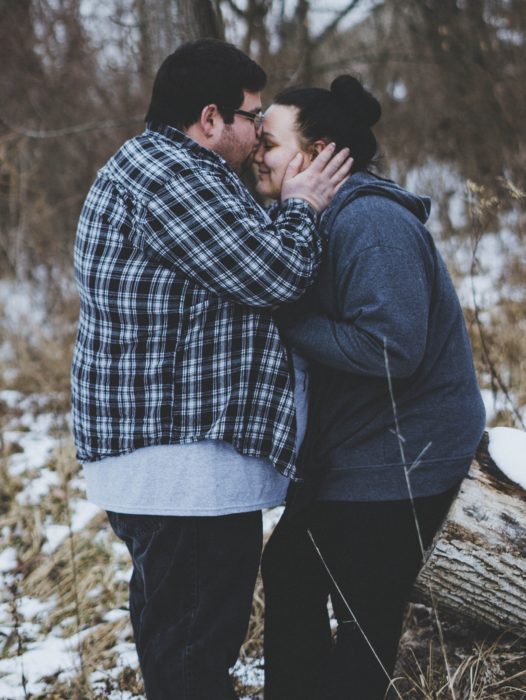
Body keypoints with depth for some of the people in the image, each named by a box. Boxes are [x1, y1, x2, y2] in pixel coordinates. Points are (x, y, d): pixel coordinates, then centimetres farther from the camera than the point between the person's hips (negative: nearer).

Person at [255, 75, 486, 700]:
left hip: (402, 455, -10)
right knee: (290, 569, 19)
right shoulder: (315, 220, 9)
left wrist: (287, 320, -23)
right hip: (344, 449, 10)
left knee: (364, 611, -1)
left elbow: (392, 347, -30)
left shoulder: (372, 223, -23)